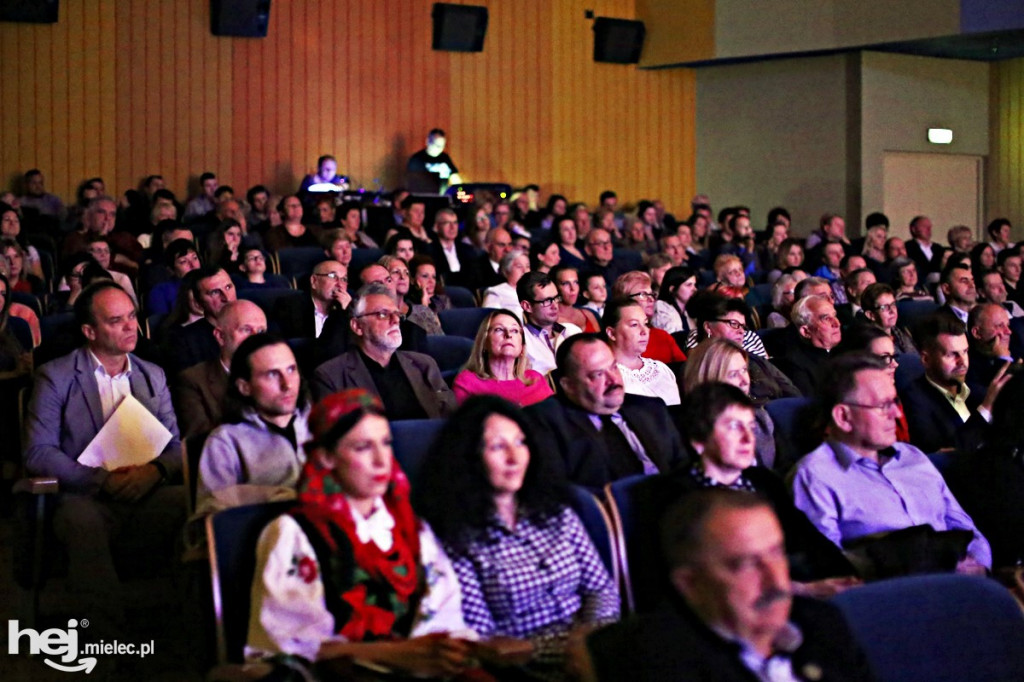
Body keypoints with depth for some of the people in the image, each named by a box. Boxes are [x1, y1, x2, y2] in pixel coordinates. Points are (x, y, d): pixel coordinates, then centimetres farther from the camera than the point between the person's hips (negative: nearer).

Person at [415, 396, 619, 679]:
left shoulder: (556, 514, 15)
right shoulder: (460, 541, -2)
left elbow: (603, 588, 14)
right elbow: (481, 640, -6)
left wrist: (593, 629, -8)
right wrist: (571, 643, -14)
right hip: (530, 663, -6)